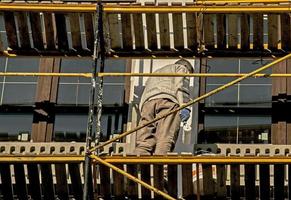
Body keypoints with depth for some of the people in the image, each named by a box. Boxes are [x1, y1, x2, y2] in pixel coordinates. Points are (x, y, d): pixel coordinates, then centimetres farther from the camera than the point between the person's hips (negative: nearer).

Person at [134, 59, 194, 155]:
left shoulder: (156, 73, 45)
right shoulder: (181, 68, 27)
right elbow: (181, 86, 4)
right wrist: (184, 106, -7)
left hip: (147, 102, 5)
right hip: (167, 100, -5)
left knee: (144, 141, -9)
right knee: (165, 140, -19)